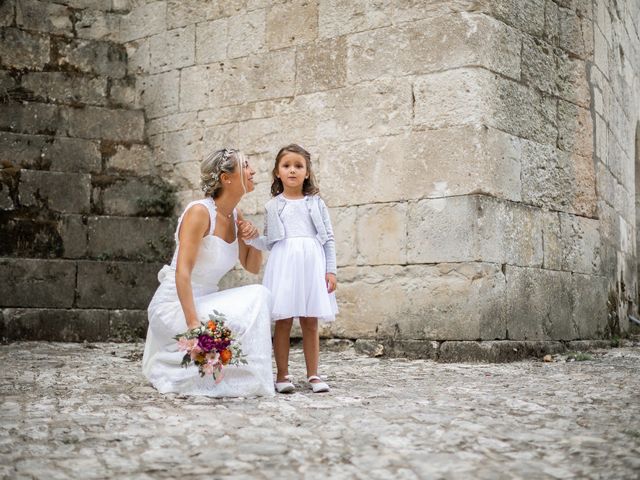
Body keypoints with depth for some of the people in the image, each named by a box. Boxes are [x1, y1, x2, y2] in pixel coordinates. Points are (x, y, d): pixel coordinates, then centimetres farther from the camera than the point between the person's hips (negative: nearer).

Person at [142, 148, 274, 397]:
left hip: (204, 300, 8)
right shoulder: (200, 212, -17)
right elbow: (182, 272, -25)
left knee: (259, 295, -9)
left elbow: (252, 267, 17)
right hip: (175, 304, -8)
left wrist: (254, 238, -3)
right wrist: (193, 324, -33)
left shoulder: (235, 217, 6)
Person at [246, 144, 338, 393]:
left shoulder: (316, 203, 10)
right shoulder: (273, 206, 11)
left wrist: (330, 270, 0)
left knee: (310, 322, 3)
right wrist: (250, 237, -7)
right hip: (283, 263, 0)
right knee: (283, 321, -1)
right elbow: (269, 242, 12)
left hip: (311, 264, 0)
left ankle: (313, 375, 9)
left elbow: (329, 239, 7)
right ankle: (282, 375, 6)